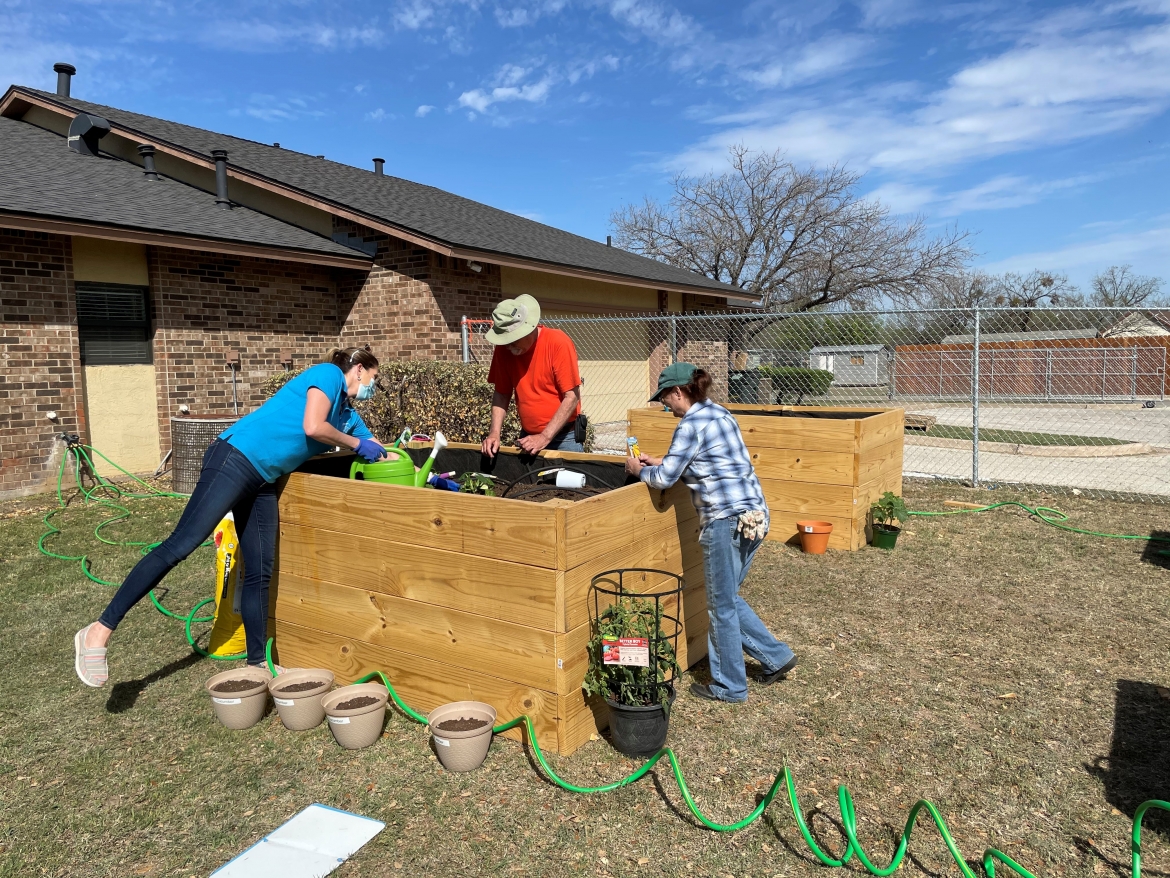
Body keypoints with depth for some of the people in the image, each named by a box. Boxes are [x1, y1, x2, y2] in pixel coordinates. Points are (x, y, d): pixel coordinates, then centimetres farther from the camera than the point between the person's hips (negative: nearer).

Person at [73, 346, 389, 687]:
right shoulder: (328, 374, -4)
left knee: (259, 573, 7)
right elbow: (312, 427, -17)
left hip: (263, 480, 9)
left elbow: (376, 449, 29)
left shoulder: (346, 413, 21)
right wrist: (356, 444, -4)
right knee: (181, 544, -12)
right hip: (237, 459, -9)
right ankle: (99, 631, -7)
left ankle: (258, 661, 13)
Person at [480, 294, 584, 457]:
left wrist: (545, 437, -20)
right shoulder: (503, 349, -3)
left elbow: (572, 397, -17)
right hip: (528, 437, 4)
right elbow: (502, 394, 5)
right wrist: (494, 433, -7)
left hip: (563, 437, -4)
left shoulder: (558, 343, -17)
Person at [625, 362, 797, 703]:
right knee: (728, 598, 23)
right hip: (754, 513, 9)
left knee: (722, 606, 6)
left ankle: (729, 686, 20)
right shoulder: (720, 413, 14)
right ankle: (776, 656, 28)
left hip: (726, 521, -9)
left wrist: (639, 470, 8)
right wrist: (657, 462, 21)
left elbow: (665, 478, -11)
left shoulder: (691, 424, -13)